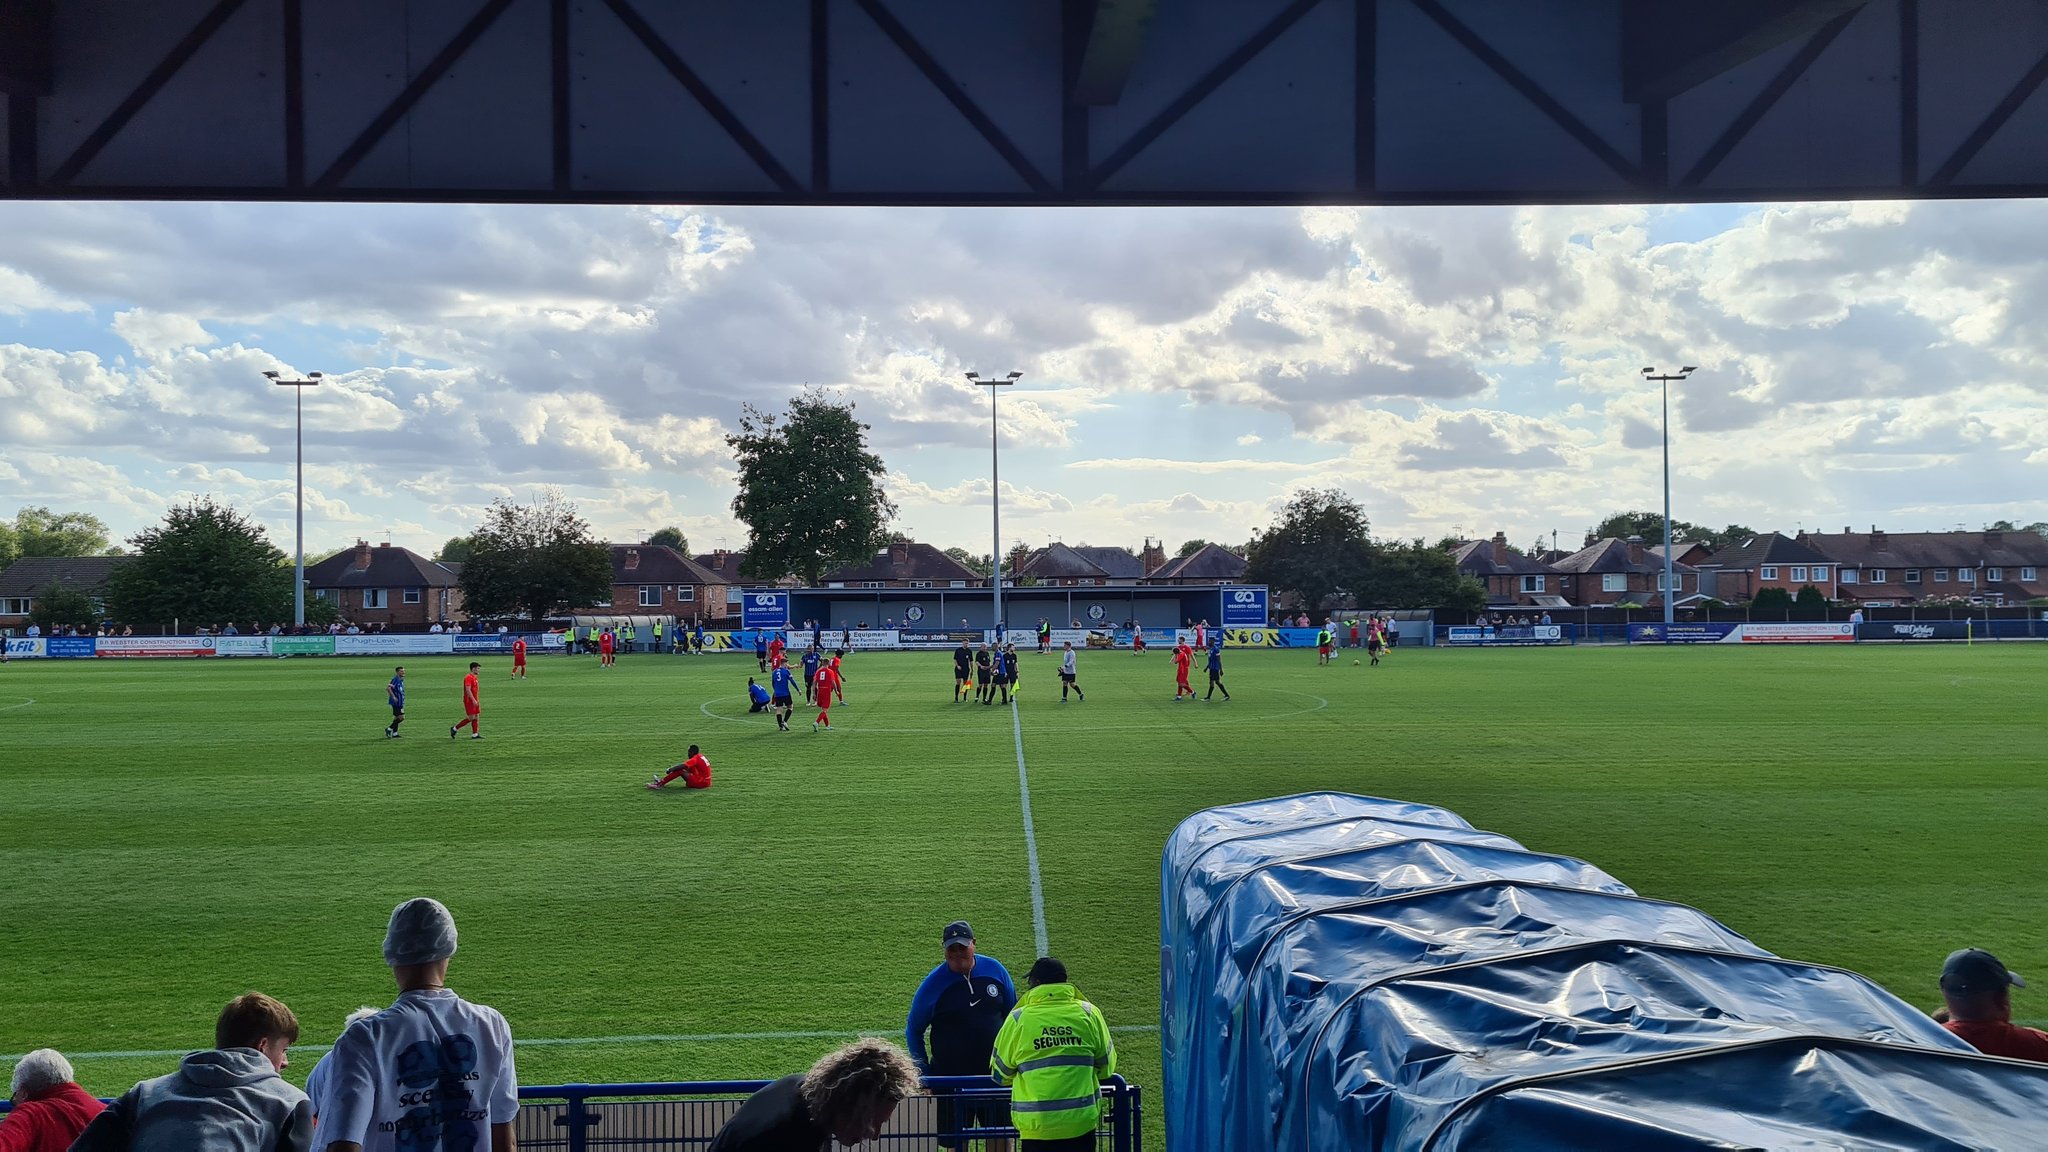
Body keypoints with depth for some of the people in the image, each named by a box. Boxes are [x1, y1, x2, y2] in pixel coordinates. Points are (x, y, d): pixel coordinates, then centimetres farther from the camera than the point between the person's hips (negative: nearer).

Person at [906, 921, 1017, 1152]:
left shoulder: (995, 970, -3)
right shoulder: (933, 983, -10)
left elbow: (1012, 1017, 10)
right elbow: (913, 1030, 0)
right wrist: (924, 1072, -4)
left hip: (995, 1073, 2)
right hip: (950, 1077, -2)